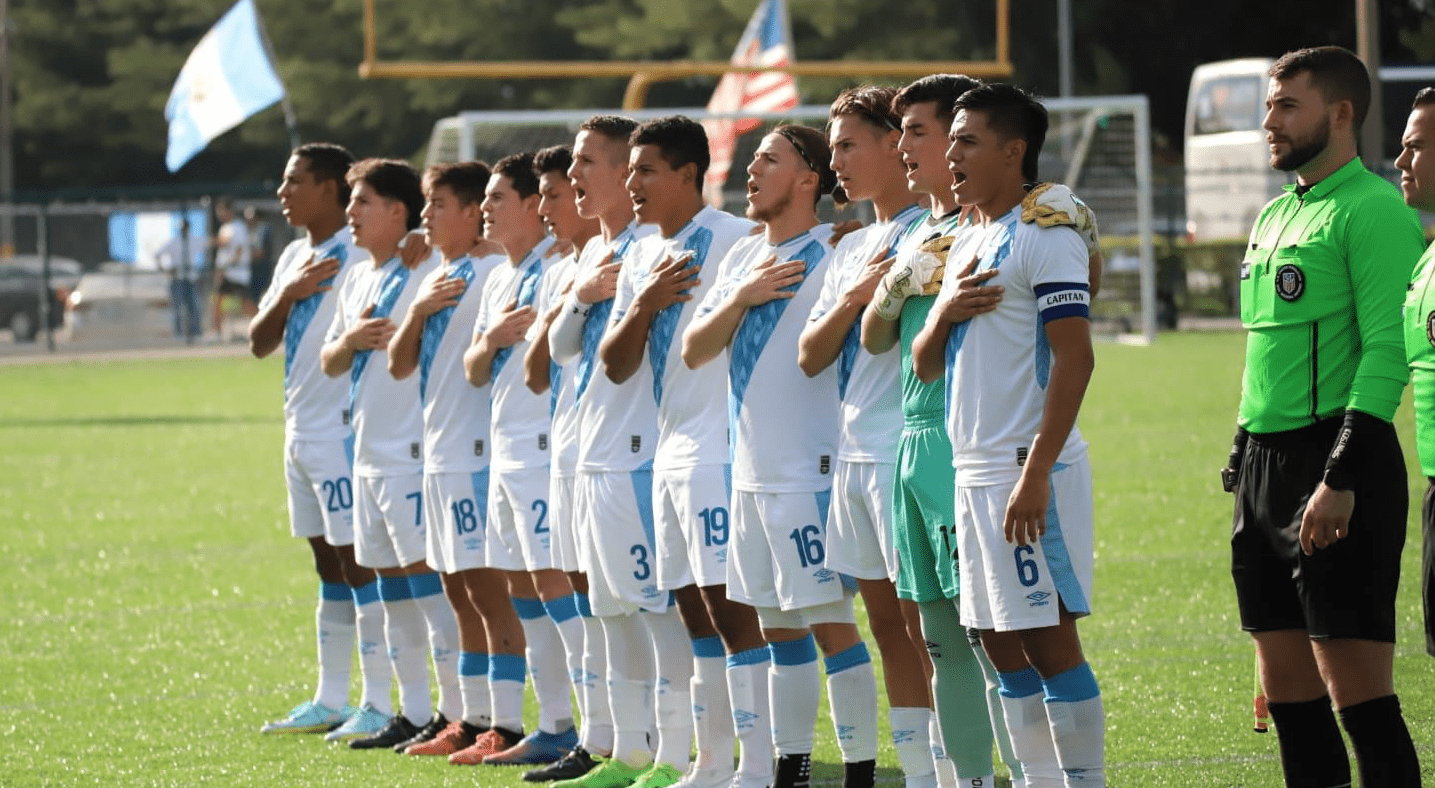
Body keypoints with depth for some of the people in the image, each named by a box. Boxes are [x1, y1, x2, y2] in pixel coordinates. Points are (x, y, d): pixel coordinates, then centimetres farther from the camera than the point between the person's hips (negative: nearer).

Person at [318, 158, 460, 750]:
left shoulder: (426, 274, -11)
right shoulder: (356, 281, 16)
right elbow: (329, 363, 17)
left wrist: (398, 337, -21)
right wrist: (350, 339, -1)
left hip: (414, 451, -9)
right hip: (369, 452, 9)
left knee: (426, 574, -11)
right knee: (389, 580, 11)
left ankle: (457, 710, -7)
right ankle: (413, 712, 18)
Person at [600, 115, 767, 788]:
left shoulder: (734, 239, -9)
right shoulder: (642, 259, 15)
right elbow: (615, 366, 11)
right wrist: (644, 305, -4)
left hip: (720, 450, -9)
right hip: (670, 451, 9)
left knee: (729, 605, -10)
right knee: (695, 613, 12)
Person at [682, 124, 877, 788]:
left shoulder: (833, 253, -9)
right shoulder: (743, 258, 15)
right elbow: (694, 351, 8)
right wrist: (742, 297, -3)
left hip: (810, 471, -8)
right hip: (751, 474, 8)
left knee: (830, 621, -7)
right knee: (778, 627, 12)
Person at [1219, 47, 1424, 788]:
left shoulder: (1372, 209, -10)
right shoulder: (1275, 215, 18)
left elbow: (1388, 351, -17)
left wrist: (1341, 478, -23)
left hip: (1335, 456, -9)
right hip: (1264, 466, 9)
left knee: (1356, 687, -10)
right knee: (1286, 685, 8)